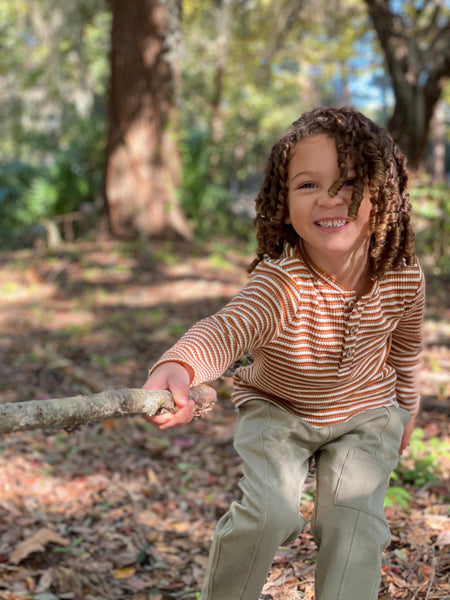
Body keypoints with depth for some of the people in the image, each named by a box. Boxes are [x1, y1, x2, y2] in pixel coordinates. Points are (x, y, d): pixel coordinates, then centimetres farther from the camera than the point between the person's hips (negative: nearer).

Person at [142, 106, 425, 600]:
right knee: (266, 513, -17)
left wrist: (405, 409, 18)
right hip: (276, 410, -2)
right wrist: (179, 367, -76)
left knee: (353, 521, -13)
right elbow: (229, 326, -54)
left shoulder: (404, 276, -19)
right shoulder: (281, 281, -34)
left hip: (364, 415, 3)